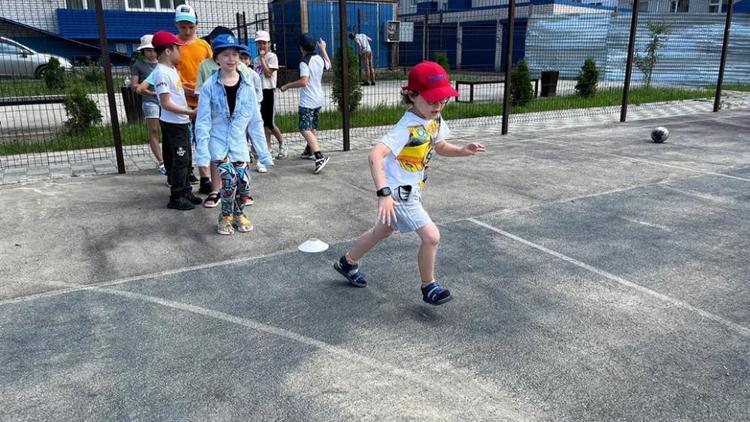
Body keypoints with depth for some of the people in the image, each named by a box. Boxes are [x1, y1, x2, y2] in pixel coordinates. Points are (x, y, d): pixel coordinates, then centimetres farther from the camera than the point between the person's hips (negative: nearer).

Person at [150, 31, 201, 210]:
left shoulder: (172, 69, 12)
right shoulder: (161, 73, -17)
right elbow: (166, 104, -22)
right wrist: (191, 112, -21)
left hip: (182, 122, 9)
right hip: (173, 124, -9)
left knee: (185, 159, 15)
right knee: (179, 160, -4)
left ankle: (186, 192, 25)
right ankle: (176, 198, 4)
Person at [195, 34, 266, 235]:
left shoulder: (247, 86, 0)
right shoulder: (209, 87, -8)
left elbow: (255, 120, 5)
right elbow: (203, 122, -8)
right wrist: (202, 152, -13)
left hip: (239, 144, 3)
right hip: (218, 144, -3)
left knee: (244, 183, 3)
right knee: (229, 181, -12)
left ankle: (238, 214, 30)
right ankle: (225, 217, 13)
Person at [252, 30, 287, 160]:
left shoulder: (272, 56, -5)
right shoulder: (256, 59, 14)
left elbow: (268, 73, -16)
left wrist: (262, 58, -11)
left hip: (268, 92, -6)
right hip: (258, 91, 6)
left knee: (270, 123, -6)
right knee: (264, 122, 6)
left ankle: (282, 144, 12)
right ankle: (268, 147, 13)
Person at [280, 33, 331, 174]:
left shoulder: (304, 62, -17)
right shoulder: (320, 59, 7)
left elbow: (303, 81, -28)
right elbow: (328, 65, 30)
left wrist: (287, 86, -16)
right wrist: (323, 49, 40)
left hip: (307, 102, -8)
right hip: (318, 100, 9)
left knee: (305, 129, -16)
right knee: (312, 128, 23)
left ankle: (320, 157, -31)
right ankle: (310, 151, 39)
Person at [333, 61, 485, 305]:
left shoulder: (435, 120, -2)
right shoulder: (407, 128, -28)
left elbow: (440, 147, 16)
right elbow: (375, 156, -39)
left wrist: (463, 151, -3)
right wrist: (383, 194, -47)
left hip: (411, 189, 10)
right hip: (397, 192, -9)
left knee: (383, 231, 26)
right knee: (431, 237, -9)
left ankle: (347, 263, 47)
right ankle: (428, 287, 14)